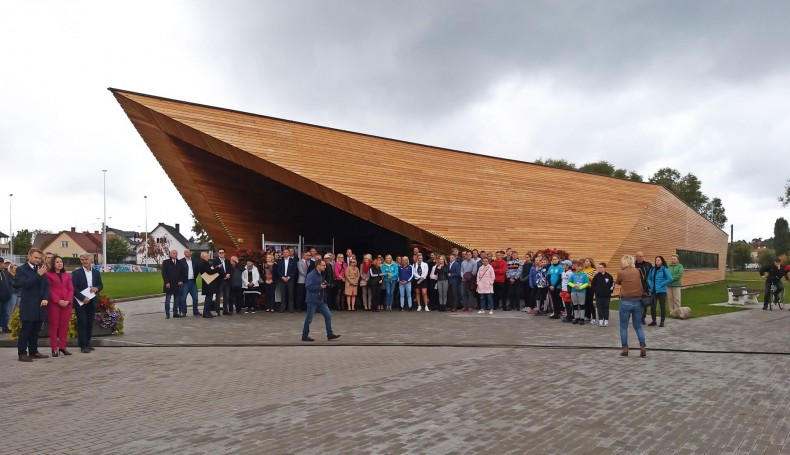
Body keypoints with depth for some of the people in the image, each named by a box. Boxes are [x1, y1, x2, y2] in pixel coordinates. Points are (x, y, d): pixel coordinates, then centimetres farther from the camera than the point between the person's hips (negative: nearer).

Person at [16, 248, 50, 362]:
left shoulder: (41, 269, 12)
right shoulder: (21, 270, -3)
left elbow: (47, 285, 11)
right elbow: (25, 284, -18)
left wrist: (46, 298, -2)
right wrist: (38, 275, -23)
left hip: (40, 306, 5)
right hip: (28, 306, -5)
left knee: (36, 330, 10)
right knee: (25, 330, -2)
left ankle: (33, 351, 18)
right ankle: (22, 353, 3)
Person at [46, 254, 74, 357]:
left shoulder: (67, 275, 15)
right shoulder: (48, 274, 1)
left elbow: (71, 289, 10)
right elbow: (49, 290, -6)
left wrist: (68, 301, -6)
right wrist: (58, 301, -14)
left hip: (66, 304, 4)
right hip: (54, 304, -4)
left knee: (64, 325, 4)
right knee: (54, 326, 0)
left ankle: (62, 346, 10)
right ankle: (54, 348, 3)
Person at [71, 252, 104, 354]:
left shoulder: (96, 273, 10)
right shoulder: (76, 273, -2)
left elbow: (101, 286, 15)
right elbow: (73, 288, -9)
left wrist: (96, 288, -8)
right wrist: (83, 298, -18)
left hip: (92, 302, 4)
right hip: (81, 302, -4)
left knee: (90, 324, 7)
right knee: (82, 324, -3)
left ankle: (87, 344, 17)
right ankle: (83, 346, -1)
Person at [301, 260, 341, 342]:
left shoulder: (321, 275, 11)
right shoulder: (311, 275, -16)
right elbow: (308, 286, -25)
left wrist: (324, 285, 2)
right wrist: (320, 286, -22)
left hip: (321, 300, 8)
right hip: (312, 300, -8)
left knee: (328, 315, 4)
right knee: (309, 319, 2)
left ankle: (330, 334, 10)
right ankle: (305, 336, 16)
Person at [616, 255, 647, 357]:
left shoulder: (621, 273, -8)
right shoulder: (638, 271, 3)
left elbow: (617, 282, 10)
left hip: (626, 302, -3)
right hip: (638, 301, 4)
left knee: (623, 326, 8)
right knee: (638, 326, 14)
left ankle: (625, 348, 7)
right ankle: (643, 346, 2)